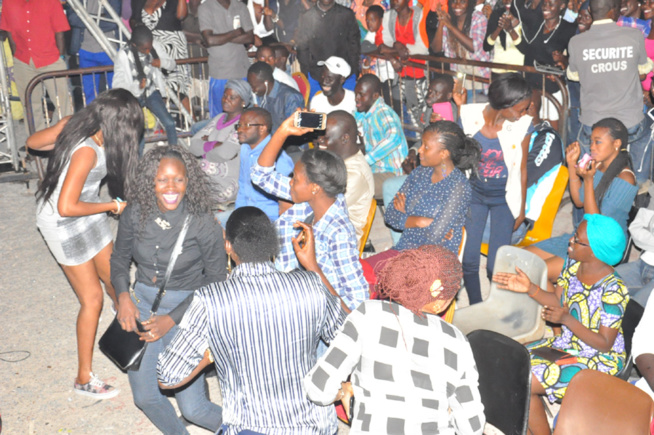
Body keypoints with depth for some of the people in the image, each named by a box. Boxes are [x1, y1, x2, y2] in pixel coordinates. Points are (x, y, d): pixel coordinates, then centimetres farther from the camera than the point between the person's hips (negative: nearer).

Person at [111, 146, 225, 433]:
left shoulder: (202, 224, -18)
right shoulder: (135, 214, -7)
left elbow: (216, 280, -10)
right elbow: (119, 258, 10)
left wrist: (172, 319, -13)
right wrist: (123, 295, -8)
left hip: (185, 310, -4)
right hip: (142, 304, 4)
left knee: (192, 407, -6)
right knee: (145, 398, 12)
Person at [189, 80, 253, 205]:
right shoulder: (219, 118, 14)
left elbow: (225, 153, -26)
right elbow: (193, 146, 6)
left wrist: (204, 148, -6)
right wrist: (213, 145, -13)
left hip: (228, 184, -7)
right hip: (208, 179, 7)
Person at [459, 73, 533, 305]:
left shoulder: (523, 125, -16)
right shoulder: (469, 116, -15)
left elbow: (522, 169, -4)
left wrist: (521, 209, 5)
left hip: (504, 197, -1)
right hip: (474, 192, 1)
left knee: (496, 265, -7)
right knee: (469, 260, -2)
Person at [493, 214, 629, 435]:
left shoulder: (614, 290, -25)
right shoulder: (573, 264, -4)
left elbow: (604, 344, -21)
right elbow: (557, 301, 8)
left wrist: (566, 319, -31)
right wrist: (530, 289, -9)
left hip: (599, 361, -8)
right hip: (566, 344, 8)